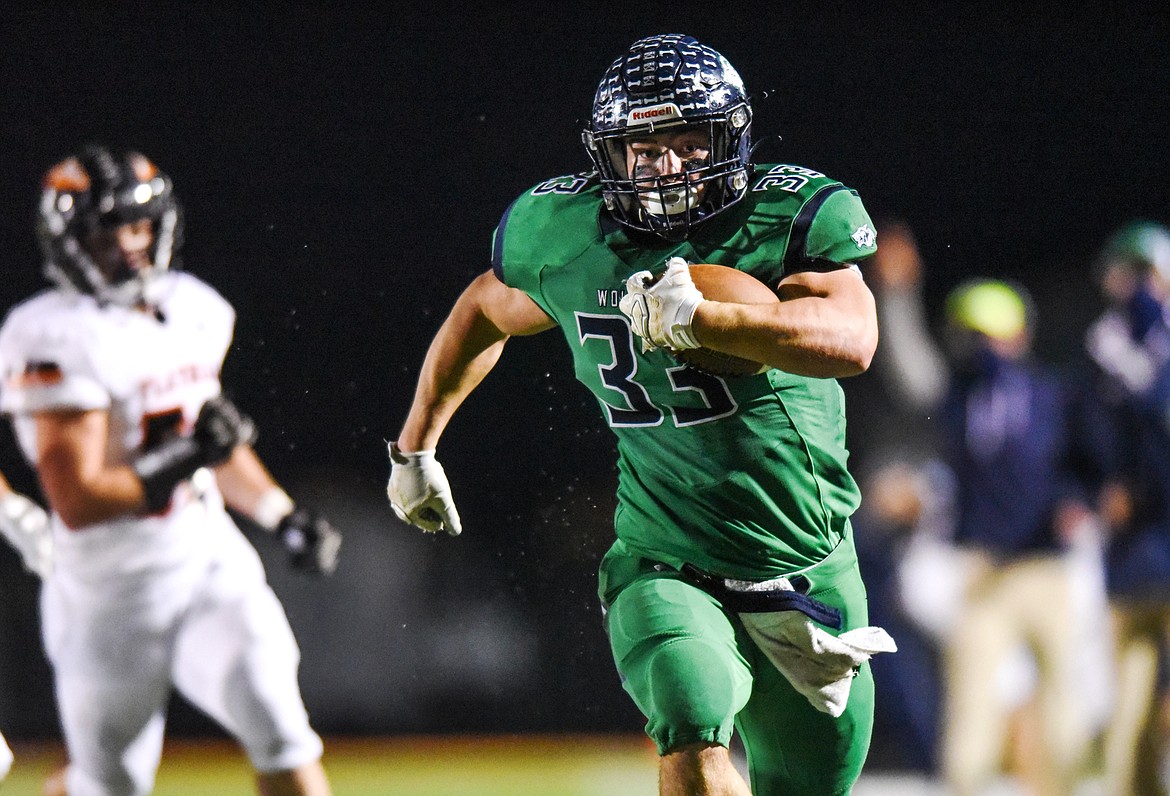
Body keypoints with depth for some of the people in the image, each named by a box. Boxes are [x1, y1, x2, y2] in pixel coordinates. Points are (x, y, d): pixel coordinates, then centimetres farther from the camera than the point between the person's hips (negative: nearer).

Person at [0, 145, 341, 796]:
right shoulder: (59, 343, -17)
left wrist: (282, 514, 15)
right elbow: (76, 501, -21)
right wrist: (182, 462, -28)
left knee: (280, 730, -15)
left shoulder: (193, 311, 6)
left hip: (214, 567, 5)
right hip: (112, 594, -5)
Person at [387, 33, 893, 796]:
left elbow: (852, 339, -27)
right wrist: (415, 447, 30)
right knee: (694, 732, -29)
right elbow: (482, 316, 21)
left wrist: (700, 318, -37)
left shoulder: (792, 216, -9)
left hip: (809, 573, 1)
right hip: (666, 570, -1)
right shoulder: (562, 237, -1)